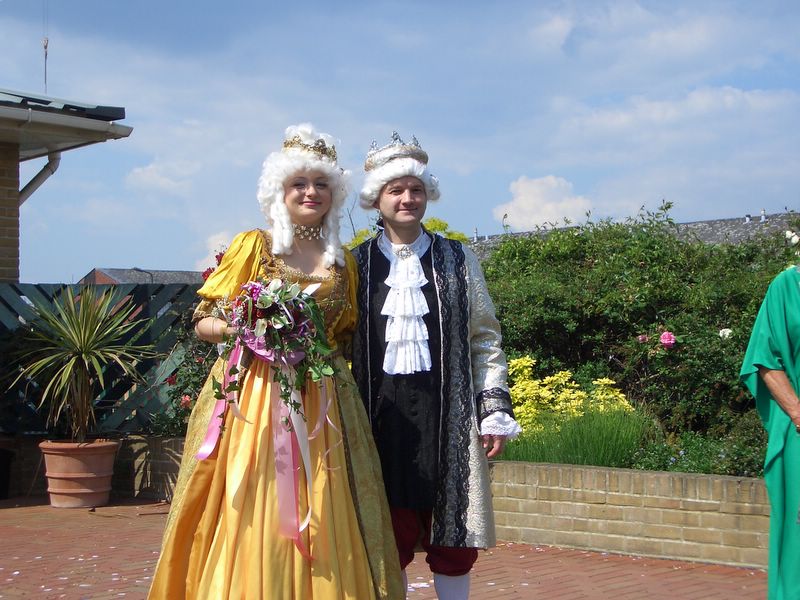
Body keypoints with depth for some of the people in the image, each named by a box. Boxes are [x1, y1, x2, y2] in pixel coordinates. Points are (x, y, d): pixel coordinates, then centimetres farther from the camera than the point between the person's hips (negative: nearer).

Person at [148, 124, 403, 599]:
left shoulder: (343, 261, 14)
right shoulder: (253, 246, 3)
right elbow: (205, 321, 1)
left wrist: (322, 350, 2)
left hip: (322, 406, 3)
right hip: (256, 396, -3)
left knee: (322, 526, 0)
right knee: (255, 524, -6)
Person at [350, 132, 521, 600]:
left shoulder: (458, 260, 8)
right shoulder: (356, 264, 7)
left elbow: (486, 340, 7)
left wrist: (495, 412, 0)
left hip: (449, 416, 0)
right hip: (384, 416, 0)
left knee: (454, 534, 3)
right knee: (390, 535, 3)